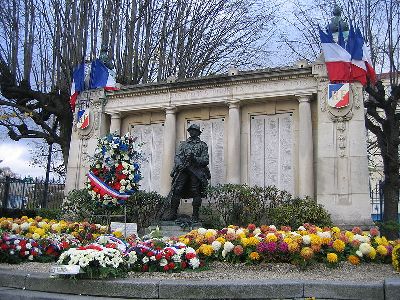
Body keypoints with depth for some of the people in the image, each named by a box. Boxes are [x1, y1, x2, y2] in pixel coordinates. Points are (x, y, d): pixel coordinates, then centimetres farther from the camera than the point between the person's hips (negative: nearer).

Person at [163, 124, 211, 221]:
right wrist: (179, 164, -9)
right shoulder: (184, 144, 21)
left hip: (197, 171, -2)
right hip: (183, 170, 2)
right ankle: (173, 213, -2)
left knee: (196, 193, -5)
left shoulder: (202, 145, 11)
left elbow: (206, 160, 1)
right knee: (177, 190, -7)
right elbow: (177, 156, 12)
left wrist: (195, 158, -15)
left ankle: (195, 216, 2)